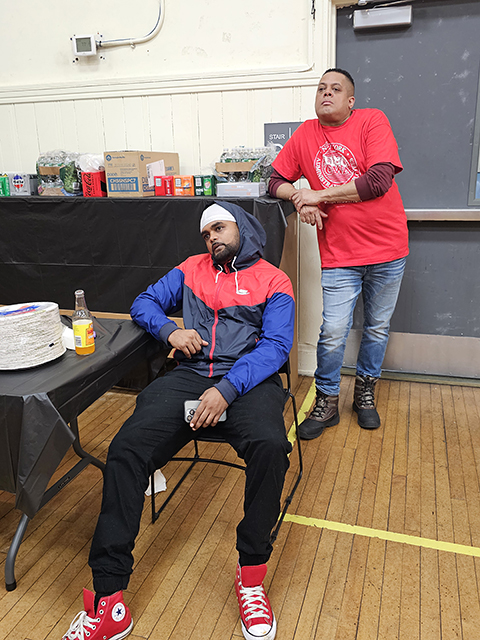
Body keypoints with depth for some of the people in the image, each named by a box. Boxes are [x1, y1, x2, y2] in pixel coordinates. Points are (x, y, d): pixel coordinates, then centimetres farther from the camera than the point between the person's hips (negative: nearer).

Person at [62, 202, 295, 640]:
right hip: (189, 376, 3)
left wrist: (227, 389, -19)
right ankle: (108, 605, -18)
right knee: (126, 449, -23)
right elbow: (144, 303, 23)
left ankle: (251, 574, -11)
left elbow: (276, 345, -4)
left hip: (249, 381, -2)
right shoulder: (192, 269, 22)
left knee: (270, 447, -35)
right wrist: (170, 330, -1)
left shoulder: (273, 281, 9)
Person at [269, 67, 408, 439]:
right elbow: (276, 181, 8)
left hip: (387, 248, 0)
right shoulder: (306, 134, 4)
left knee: (378, 327, 13)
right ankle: (327, 404, 18)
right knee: (333, 333, -2)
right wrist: (300, 198, -13)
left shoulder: (372, 121, -5)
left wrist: (319, 194, -15)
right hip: (338, 255, 1)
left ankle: (365, 393, 34)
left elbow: (379, 180, -17)